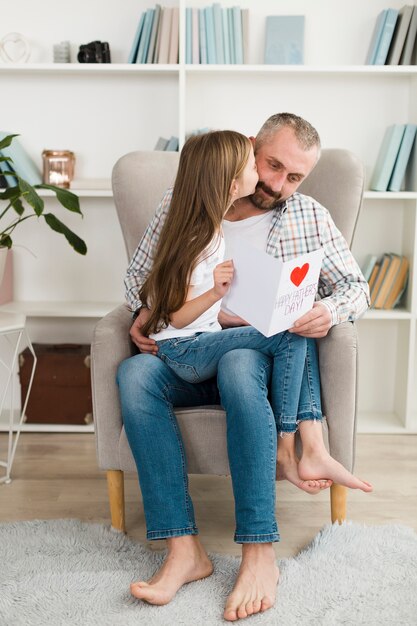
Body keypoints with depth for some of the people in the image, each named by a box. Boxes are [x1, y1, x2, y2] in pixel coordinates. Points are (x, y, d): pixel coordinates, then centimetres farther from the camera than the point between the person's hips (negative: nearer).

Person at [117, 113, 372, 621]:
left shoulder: (311, 218, 9)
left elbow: (356, 287, 11)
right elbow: (139, 273, 16)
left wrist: (331, 310, -14)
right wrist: (142, 313, -6)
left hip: (268, 354, -1)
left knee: (238, 365, -38)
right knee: (134, 373, -31)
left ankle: (260, 554, -33)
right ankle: (183, 549, -31)